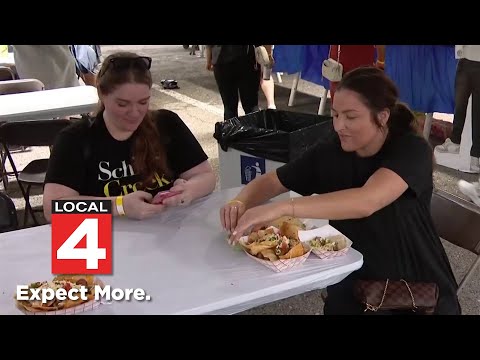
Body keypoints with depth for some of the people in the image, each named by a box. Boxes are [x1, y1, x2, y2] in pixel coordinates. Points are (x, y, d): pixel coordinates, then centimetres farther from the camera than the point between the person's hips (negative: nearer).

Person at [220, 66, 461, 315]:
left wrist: (282, 207, -42)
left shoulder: (411, 150, -18)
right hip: (355, 281, 3)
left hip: (420, 289, -2)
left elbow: (366, 202, -35)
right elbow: (270, 181, 3)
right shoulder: (330, 153, -6)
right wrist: (241, 203, -19)